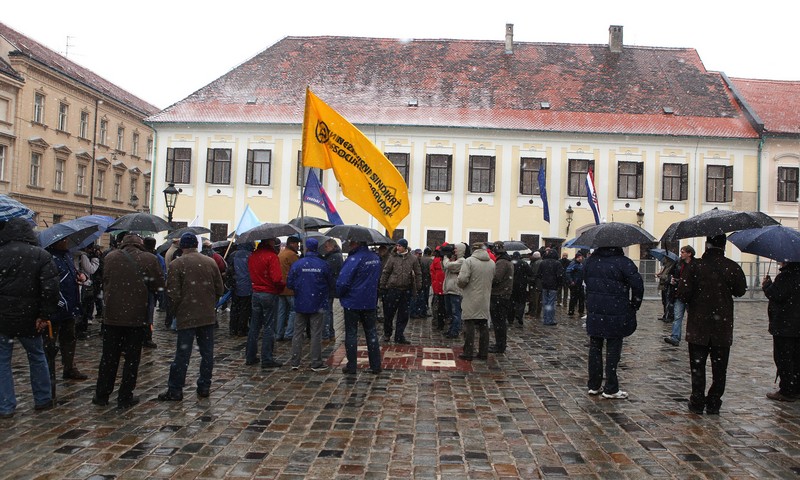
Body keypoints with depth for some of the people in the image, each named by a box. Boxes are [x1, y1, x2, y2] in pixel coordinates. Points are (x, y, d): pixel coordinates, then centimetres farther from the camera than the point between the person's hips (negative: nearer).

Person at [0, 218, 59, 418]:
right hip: (29, 318, 1)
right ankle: (43, 399, 23)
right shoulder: (41, 255, -5)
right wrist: (45, 315, -10)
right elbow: (50, 288, -13)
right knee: (37, 358, 17)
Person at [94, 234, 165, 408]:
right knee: (132, 357, 7)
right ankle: (125, 397, 10)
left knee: (109, 357, 12)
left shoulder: (111, 257, -1)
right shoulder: (150, 259, -8)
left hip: (113, 315, 2)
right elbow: (159, 286, -4)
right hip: (138, 316, -2)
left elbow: (105, 281, 8)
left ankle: (101, 395, 19)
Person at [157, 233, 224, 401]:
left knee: (182, 353, 2)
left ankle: (175, 390, 8)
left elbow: (173, 294, -10)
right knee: (207, 352, 10)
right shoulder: (211, 262, 4)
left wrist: (176, 310, 7)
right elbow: (220, 289, 7)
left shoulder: (176, 264, -8)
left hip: (187, 316, -3)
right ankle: (204, 386, 16)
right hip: (208, 316, 3)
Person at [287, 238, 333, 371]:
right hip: (317, 305, -1)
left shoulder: (296, 264, -8)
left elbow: (289, 284, -5)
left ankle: (295, 362, 14)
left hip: (300, 304, 1)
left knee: (298, 333, 11)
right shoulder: (323, 265, -8)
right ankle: (316, 363, 8)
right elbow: (331, 284, -1)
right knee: (316, 334, 5)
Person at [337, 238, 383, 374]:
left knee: (351, 333, 5)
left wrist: (340, 293, -5)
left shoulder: (354, 259, -20)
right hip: (370, 302, 6)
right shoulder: (376, 258, 5)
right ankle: (376, 365, 14)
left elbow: (343, 281, -23)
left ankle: (351, 366, 9)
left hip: (352, 303, -6)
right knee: (371, 332, 13)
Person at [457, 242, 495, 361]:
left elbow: (462, 279, -18)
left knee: (469, 326, 1)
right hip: (485, 300, 5)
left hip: (471, 299, -5)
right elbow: (493, 279, 7)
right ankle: (483, 353, 16)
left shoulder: (469, 261, -11)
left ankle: (468, 353, 2)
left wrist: (461, 286, 2)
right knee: (484, 326, 12)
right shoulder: (492, 263, 6)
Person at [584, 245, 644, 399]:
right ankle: (611, 389, 7)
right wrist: (635, 304, -2)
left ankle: (594, 386, 19)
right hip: (616, 313, -5)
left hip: (594, 312, 5)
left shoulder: (590, 261, 6)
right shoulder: (623, 262, -12)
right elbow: (637, 283, -16)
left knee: (595, 348, 13)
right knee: (613, 349, 3)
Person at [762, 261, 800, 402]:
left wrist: (766, 285, -6)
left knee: (783, 358, -2)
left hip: (784, 326, -9)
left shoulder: (785, 276, -19)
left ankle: (787, 391, 0)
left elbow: (774, 295, -24)